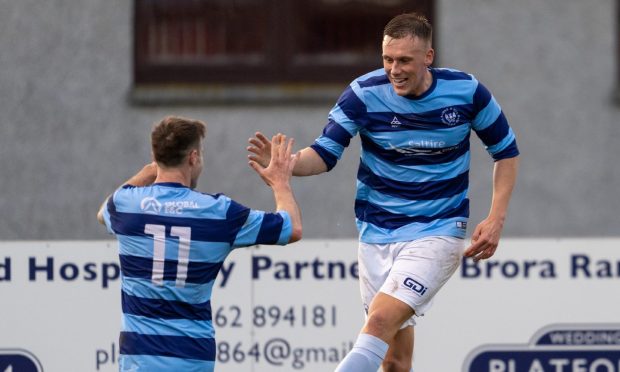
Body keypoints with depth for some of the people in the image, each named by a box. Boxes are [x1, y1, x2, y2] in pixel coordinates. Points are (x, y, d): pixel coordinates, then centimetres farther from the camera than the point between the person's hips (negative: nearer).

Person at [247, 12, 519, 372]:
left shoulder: (466, 91, -9)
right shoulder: (364, 93, -9)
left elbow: (506, 150, 5)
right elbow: (325, 153, -4)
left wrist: (496, 219, -5)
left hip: (438, 232, -2)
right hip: (377, 232, 2)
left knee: (380, 322, -24)